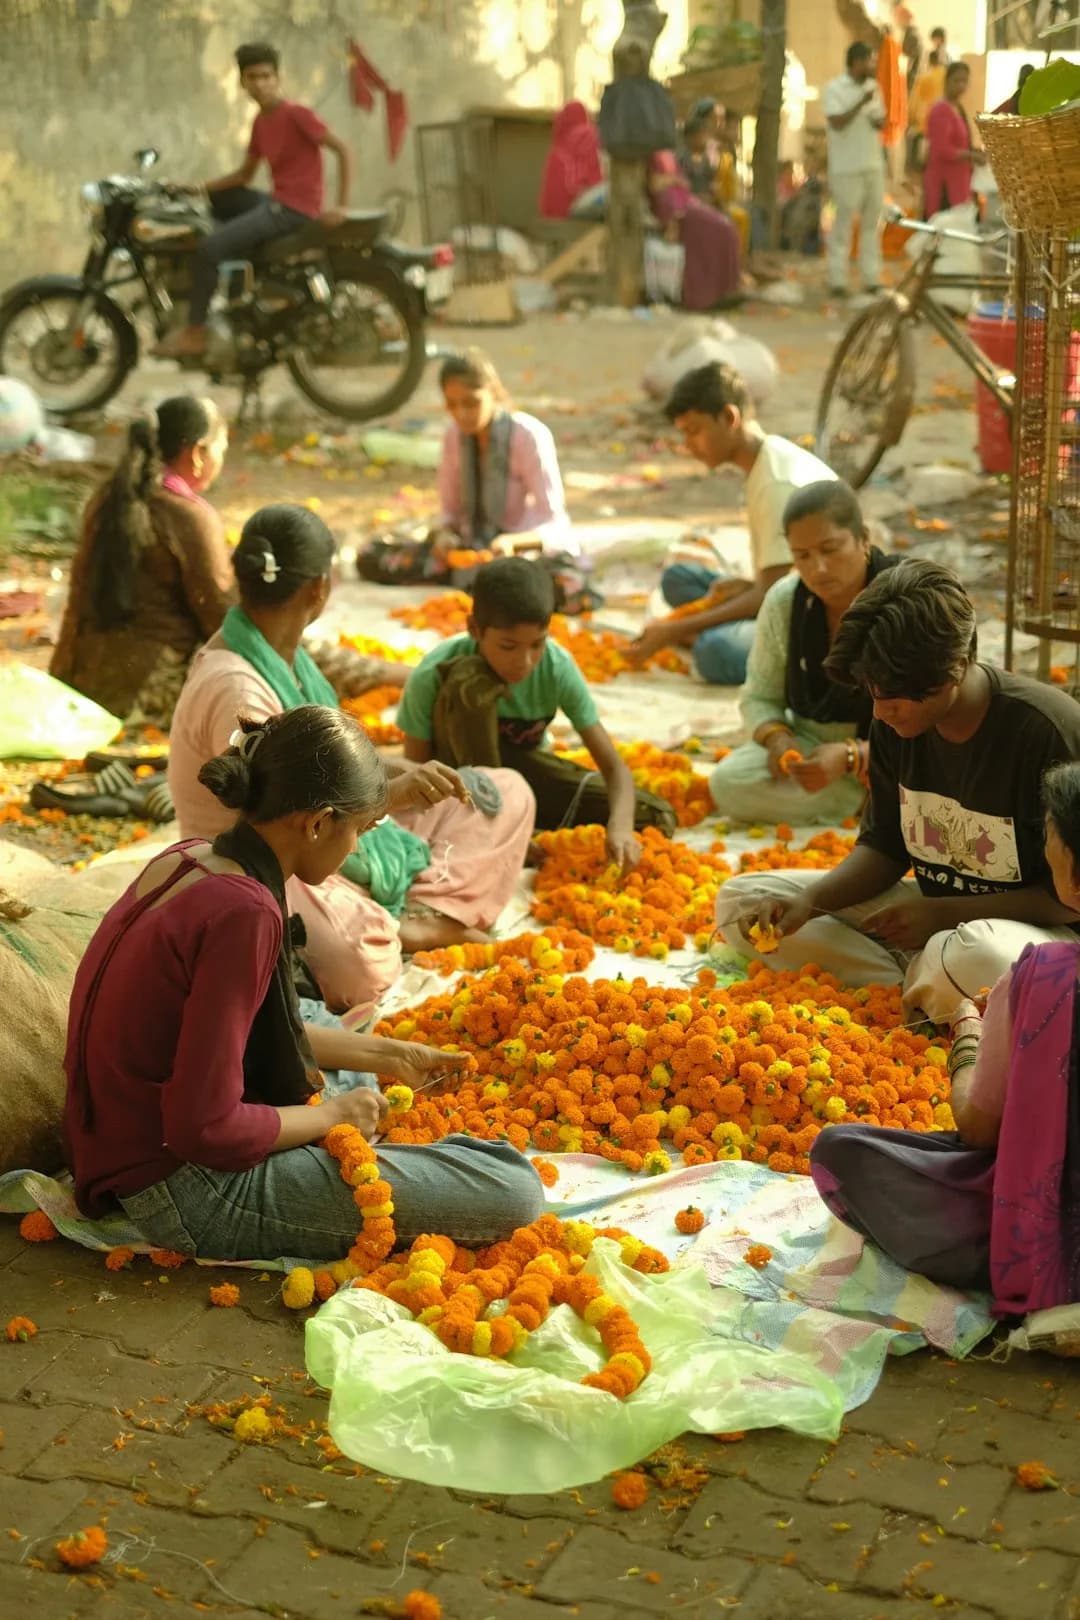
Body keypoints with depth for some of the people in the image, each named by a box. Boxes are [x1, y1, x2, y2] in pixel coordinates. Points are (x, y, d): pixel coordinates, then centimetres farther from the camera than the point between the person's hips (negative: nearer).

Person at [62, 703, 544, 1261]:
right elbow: (207, 1130, -27)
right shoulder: (243, 911, -25)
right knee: (514, 1191, -16)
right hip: (190, 1198, -10)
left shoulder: (186, 859, 2)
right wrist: (335, 1114, -10)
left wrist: (387, 1055, 17)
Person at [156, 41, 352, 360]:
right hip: (274, 201, 9)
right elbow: (245, 175, 18)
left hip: (296, 208, -9)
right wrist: (201, 187, 6)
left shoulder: (297, 114, -11)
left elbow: (342, 149, -14)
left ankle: (195, 332, -12)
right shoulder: (260, 121, 14)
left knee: (210, 247, -20)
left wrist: (341, 206, -19)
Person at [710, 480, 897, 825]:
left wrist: (850, 758, -38)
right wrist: (777, 738, -19)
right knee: (728, 782, -22)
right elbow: (760, 697, 5)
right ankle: (875, 797, -9)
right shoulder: (782, 601, -6)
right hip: (811, 742, 4)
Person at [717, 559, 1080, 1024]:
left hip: (1030, 928, -6)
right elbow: (884, 847, 5)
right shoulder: (896, 723, -4)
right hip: (930, 912, 7)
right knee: (740, 900, -2)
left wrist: (944, 913, -22)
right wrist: (810, 900, -14)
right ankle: (925, 993, -15)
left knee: (978, 959, -44)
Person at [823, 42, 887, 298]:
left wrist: (879, 122, -3)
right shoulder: (834, 89, -7)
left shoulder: (873, 87, 13)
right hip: (847, 168, -7)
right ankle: (837, 281, 2)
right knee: (843, 224, -3)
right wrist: (862, 102, -20)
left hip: (874, 165, 7)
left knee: (872, 224, 7)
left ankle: (871, 279, 11)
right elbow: (837, 123, -18)